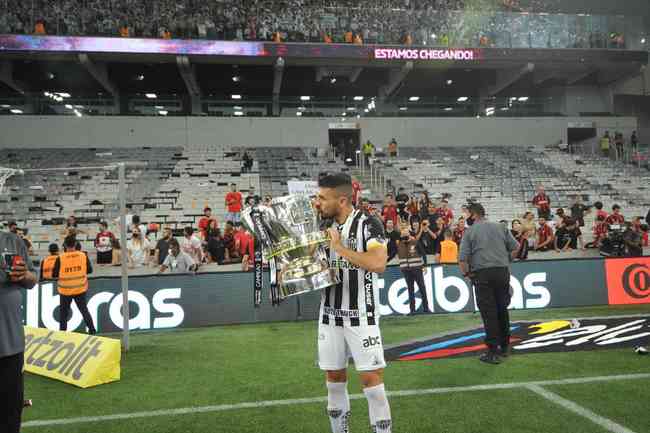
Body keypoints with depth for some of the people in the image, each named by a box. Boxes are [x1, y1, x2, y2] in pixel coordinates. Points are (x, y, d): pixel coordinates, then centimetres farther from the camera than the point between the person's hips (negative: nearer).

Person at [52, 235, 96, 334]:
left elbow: (54, 275, -7)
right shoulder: (83, 256, -7)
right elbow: (89, 270, 2)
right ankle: (92, 329, 11)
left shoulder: (60, 258, -13)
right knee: (84, 309, 14)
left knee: (64, 312, 14)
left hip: (65, 290, -2)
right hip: (80, 289, 2)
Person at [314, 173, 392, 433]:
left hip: (361, 316, -5)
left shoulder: (368, 224, -13)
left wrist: (339, 247, -22)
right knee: (334, 378, 13)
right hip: (330, 315, 6)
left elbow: (379, 264, -28)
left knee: (371, 378, -2)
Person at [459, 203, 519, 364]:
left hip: (482, 274, -4)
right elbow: (515, 247, 12)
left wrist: (466, 273, 6)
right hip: (503, 272, 4)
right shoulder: (501, 227, 13)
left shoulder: (470, 232, 1)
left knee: (489, 313, -1)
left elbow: (463, 258, -8)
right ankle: (505, 347, 26)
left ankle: (493, 352, 0)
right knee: (502, 310, 16)